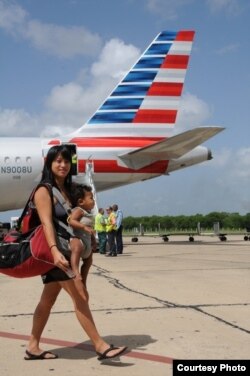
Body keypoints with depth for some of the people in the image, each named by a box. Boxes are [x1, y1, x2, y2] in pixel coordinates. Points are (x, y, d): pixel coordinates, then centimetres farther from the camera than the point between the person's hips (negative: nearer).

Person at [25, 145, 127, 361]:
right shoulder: (44, 191, -10)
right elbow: (47, 222, -24)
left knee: (48, 299, 12)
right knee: (80, 295, -11)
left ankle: (33, 347, 21)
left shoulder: (68, 190, 14)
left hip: (69, 249, 8)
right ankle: (100, 345, -8)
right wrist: (54, 250, -38)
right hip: (54, 251, -8)